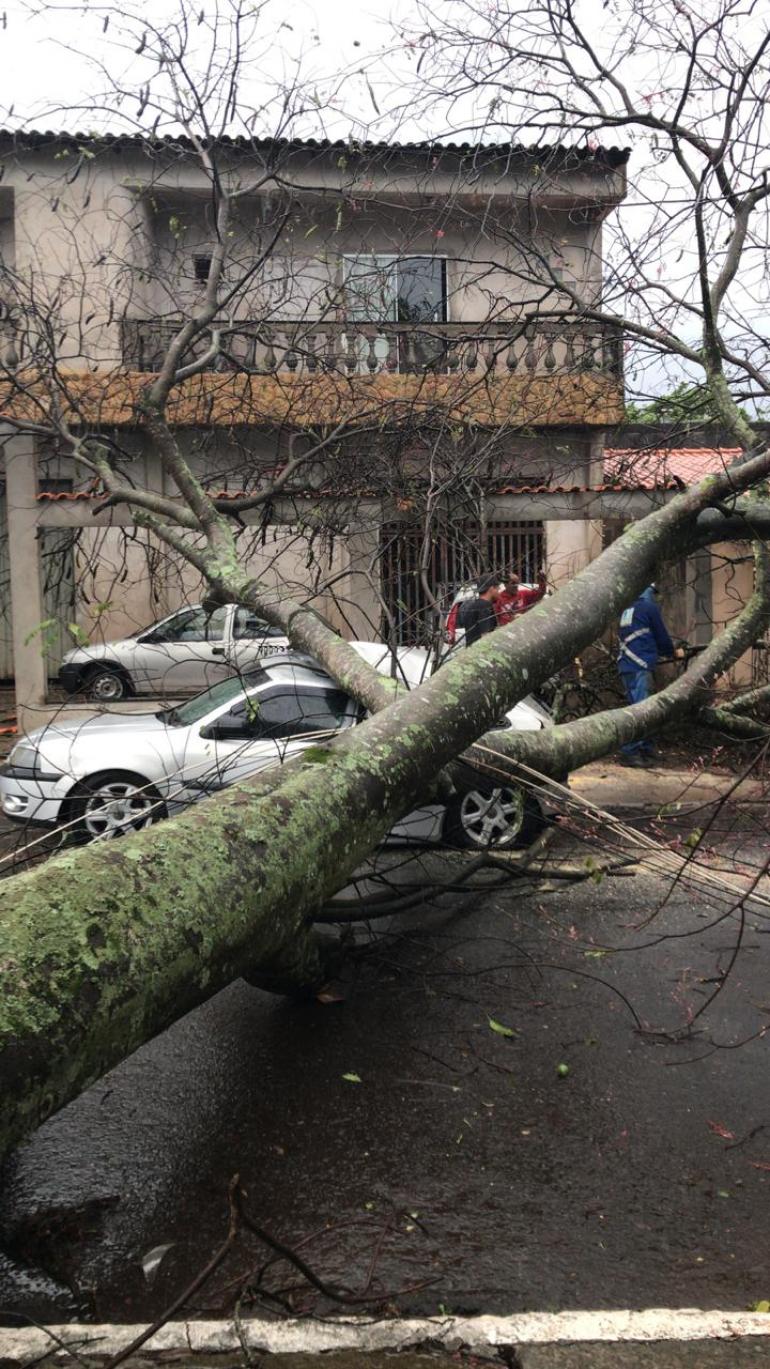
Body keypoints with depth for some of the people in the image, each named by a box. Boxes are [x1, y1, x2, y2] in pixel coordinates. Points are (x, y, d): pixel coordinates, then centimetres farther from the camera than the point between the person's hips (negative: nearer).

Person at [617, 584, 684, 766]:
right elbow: (661, 637, 2)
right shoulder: (650, 608, -3)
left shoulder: (628, 611, 20)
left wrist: (667, 650, 33)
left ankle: (646, 750, 15)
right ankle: (630, 753, -16)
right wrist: (674, 652, 21)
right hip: (639, 667, -9)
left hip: (627, 666, 9)